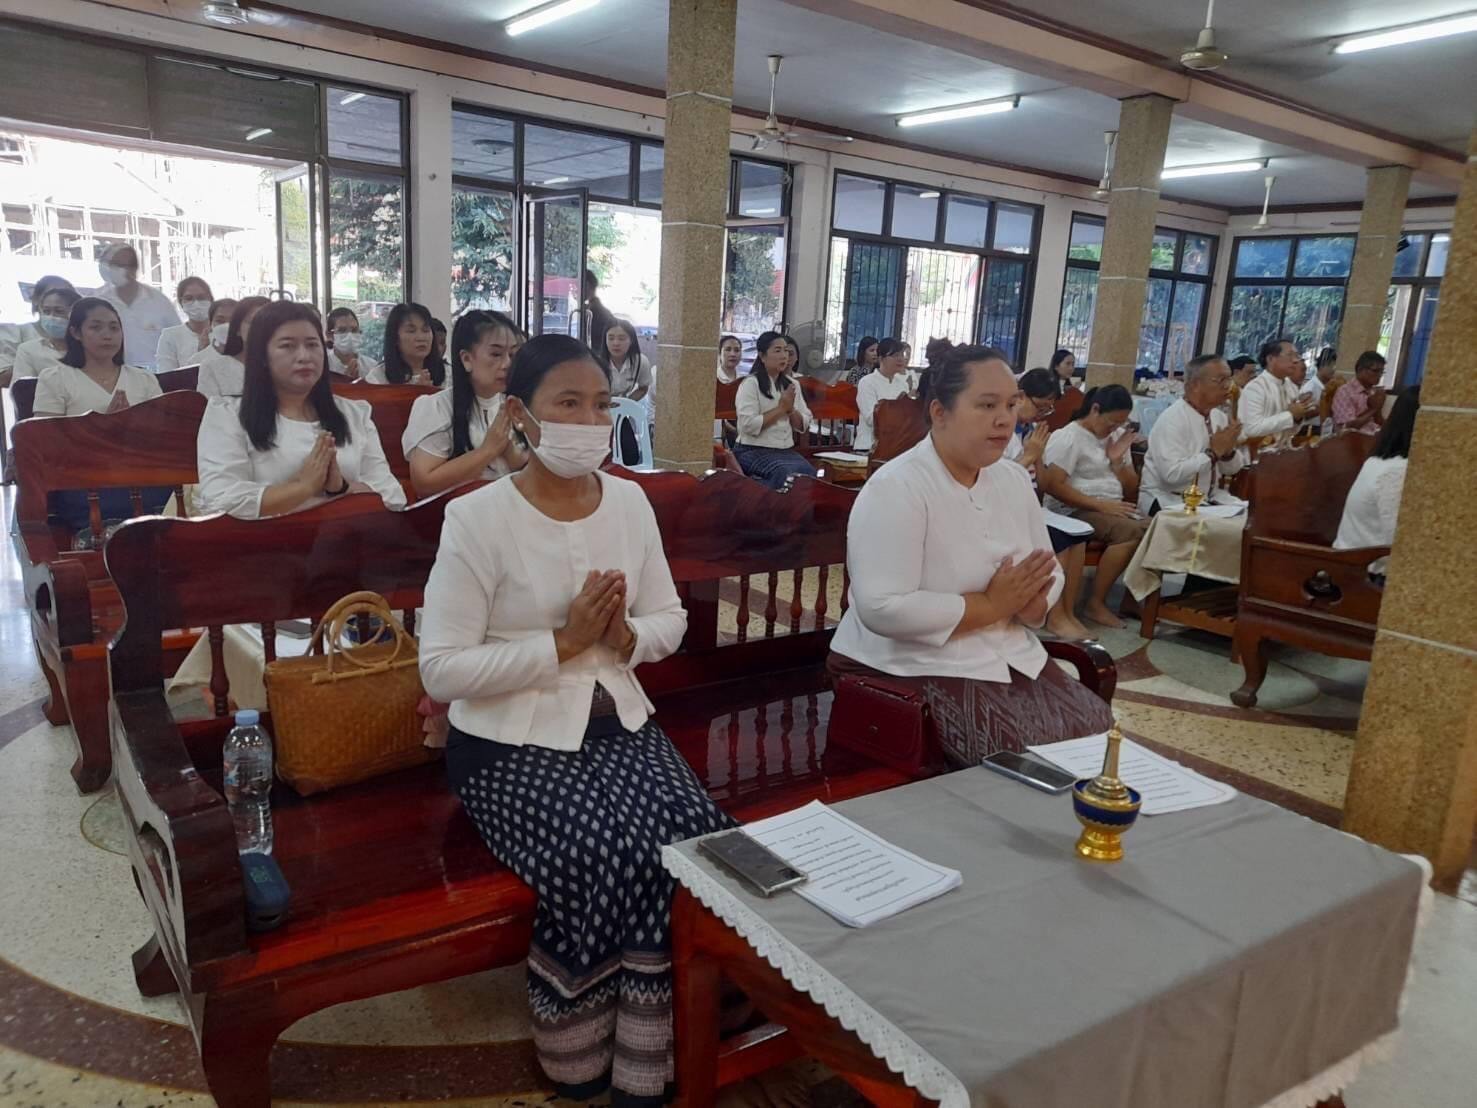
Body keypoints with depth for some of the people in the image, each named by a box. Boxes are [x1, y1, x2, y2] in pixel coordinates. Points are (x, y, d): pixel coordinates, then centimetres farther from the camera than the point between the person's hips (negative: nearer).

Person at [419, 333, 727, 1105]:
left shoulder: (630, 501, 4)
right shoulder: (477, 517, -12)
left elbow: (671, 621, 10)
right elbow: (442, 670, -15)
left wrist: (626, 637, -12)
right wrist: (563, 642, -20)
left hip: (617, 723, 5)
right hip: (510, 743, -4)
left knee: (697, 836, -21)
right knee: (605, 853, -27)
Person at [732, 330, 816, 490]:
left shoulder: (791, 385, 14)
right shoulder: (750, 384, -6)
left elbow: (803, 425, 13)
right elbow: (749, 425, -18)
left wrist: (790, 409, -7)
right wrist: (781, 408, -12)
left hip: (786, 450, 6)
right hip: (754, 451, -6)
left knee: (809, 472, -22)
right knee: (788, 474, -31)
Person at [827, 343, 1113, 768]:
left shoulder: (1014, 479, 7)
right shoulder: (895, 488, -18)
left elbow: (1048, 571, 14)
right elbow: (882, 609, -26)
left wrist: (1030, 601, -11)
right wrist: (991, 605, -21)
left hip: (1008, 657, 8)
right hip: (910, 667, -7)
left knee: (1095, 730, -7)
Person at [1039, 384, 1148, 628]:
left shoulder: (1118, 436, 14)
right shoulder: (1068, 437, -7)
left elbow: (1132, 491, 14)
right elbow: (1053, 485, -18)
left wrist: (1117, 461, -5)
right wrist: (1101, 505, -20)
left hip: (1113, 510, 7)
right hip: (1076, 510, -7)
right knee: (1132, 532, -29)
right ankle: (1095, 603, -20)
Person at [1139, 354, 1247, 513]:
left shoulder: (1219, 417, 8)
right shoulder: (1172, 419, -16)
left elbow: (1232, 469, 14)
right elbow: (1172, 474, -27)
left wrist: (1228, 451, -7)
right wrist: (1213, 453, -20)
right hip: (1168, 501, -7)